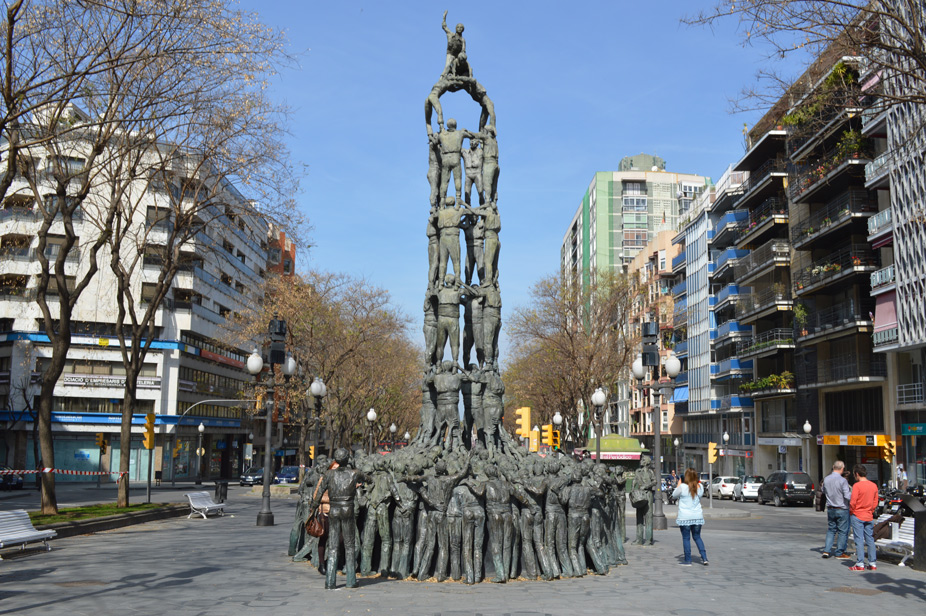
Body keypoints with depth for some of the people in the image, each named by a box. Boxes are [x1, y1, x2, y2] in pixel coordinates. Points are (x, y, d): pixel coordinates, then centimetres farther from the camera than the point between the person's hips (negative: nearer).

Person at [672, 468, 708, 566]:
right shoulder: (700, 487, -1)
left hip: (685, 517, -4)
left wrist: (679, 483, 10)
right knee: (697, 537, 16)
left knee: (686, 538, 4)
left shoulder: (682, 487, -14)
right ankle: (704, 558, 11)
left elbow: (674, 495, 2)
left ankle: (687, 560, 6)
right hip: (697, 516, 4)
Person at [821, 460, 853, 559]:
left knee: (831, 529, 15)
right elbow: (848, 496, -20)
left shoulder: (826, 479, 1)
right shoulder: (842, 480, -19)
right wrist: (852, 492, -1)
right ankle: (840, 553, 9)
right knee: (842, 531, 5)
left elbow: (824, 492, 17)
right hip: (842, 509, -6)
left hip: (830, 509, 6)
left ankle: (826, 550, 7)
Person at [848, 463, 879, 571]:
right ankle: (873, 563, 13)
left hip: (857, 516, -5)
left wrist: (851, 511, 1)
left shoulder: (857, 485, -14)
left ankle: (860, 564, -1)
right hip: (869, 516, 5)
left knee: (859, 540, -2)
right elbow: (875, 503, 8)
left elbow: (853, 502, -15)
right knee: (870, 540, 10)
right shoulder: (874, 485, 4)